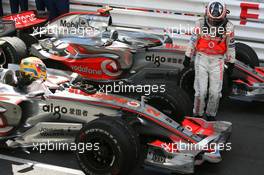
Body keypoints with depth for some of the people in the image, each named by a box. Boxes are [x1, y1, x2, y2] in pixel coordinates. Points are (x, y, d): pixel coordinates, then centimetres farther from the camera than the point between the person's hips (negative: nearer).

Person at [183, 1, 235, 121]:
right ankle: (198, 115, 15)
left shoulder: (228, 27, -8)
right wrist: (187, 57, 7)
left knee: (215, 92, 3)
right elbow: (193, 41, 3)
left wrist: (231, 63, 7)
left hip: (217, 61, 1)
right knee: (201, 91, -2)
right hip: (202, 58, -1)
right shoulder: (201, 23, -9)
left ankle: (211, 115, 22)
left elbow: (230, 46, 3)